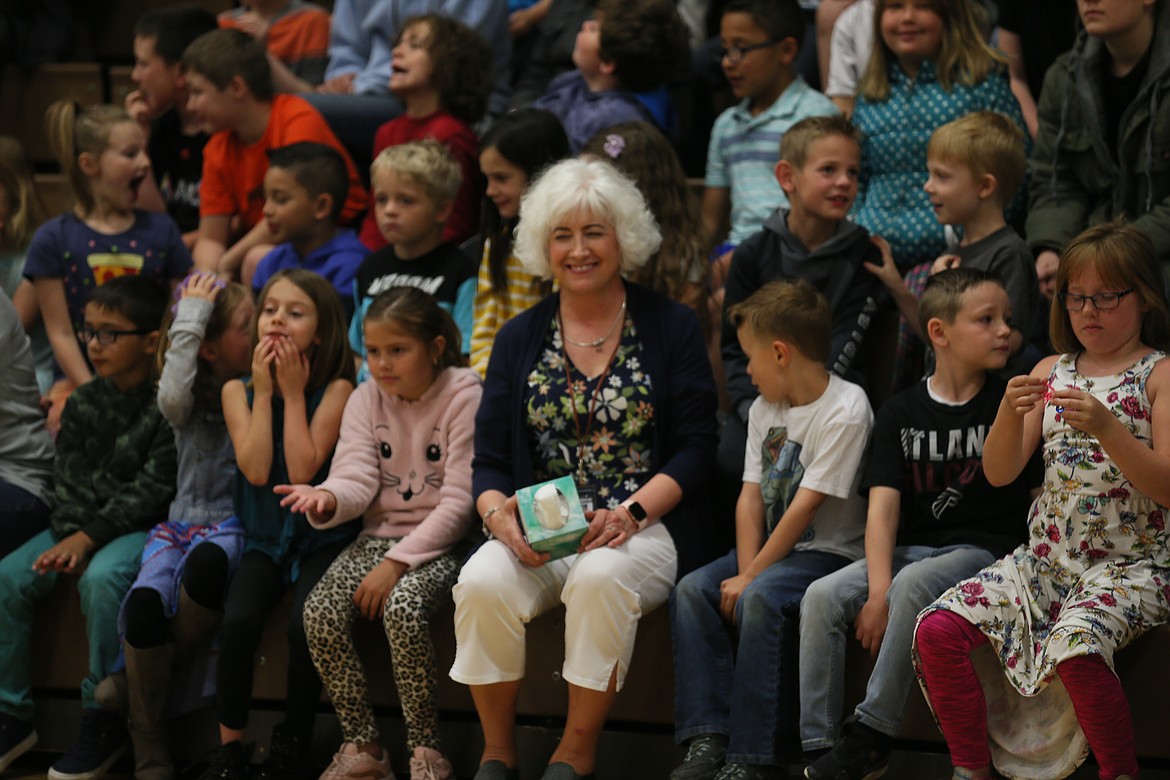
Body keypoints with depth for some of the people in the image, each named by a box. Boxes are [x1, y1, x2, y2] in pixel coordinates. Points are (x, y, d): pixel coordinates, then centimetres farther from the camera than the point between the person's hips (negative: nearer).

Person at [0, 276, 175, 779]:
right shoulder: (84, 403, 9)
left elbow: (152, 489, -16)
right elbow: (69, 478, 6)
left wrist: (90, 537, -22)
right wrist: (71, 535, -13)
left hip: (141, 526, -6)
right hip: (82, 525, 6)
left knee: (101, 577, -36)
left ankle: (104, 718, -21)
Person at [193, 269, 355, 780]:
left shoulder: (335, 390, -4)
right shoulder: (238, 390, 4)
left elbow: (302, 469, -16)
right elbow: (256, 469, -10)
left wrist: (294, 393, -10)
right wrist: (264, 393, -8)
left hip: (320, 539, -2)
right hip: (264, 538, 2)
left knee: (305, 623, -28)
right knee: (238, 619, -26)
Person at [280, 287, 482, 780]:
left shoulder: (464, 396, -9)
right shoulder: (367, 398, 8)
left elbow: (459, 502, -13)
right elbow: (357, 481, -3)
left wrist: (397, 562, -19)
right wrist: (328, 500, -28)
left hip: (442, 542, -5)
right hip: (379, 534, 5)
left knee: (402, 606, -34)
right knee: (320, 611, -21)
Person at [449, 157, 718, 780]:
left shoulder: (670, 327, 6)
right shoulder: (519, 338, 15)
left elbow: (694, 450, 0)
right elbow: (489, 461, 10)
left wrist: (631, 512, -17)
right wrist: (498, 514, -13)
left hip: (645, 525, -3)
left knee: (600, 577, -36)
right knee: (482, 583, -29)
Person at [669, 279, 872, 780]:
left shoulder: (845, 409, -14)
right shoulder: (764, 410, 13)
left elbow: (804, 507, -18)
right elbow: (751, 498, 5)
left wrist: (751, 576, -18)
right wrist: (744, 570, -11)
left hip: (828, 551, -8)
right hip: (770, 547, 8)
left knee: (760, 599, -32)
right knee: (692, 590, -13)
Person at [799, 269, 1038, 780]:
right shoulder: (900, 413, 8)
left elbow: (1038, 493, -1)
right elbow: (883, 505, -1)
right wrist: (878, 588, -18)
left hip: (983, 549, -4)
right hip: (912, 547, 4)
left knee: (912, 585, -34)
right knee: (822, 597, -20)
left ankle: (870, 733, -26)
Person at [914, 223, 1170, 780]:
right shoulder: (1052, 372, 11)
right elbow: (998, 473, 5)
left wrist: (1106, 429, -27)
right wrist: (1009, 415, -16)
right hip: (1044, 559, 6)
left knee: (1075, 647, -35)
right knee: (938, 629, -13)